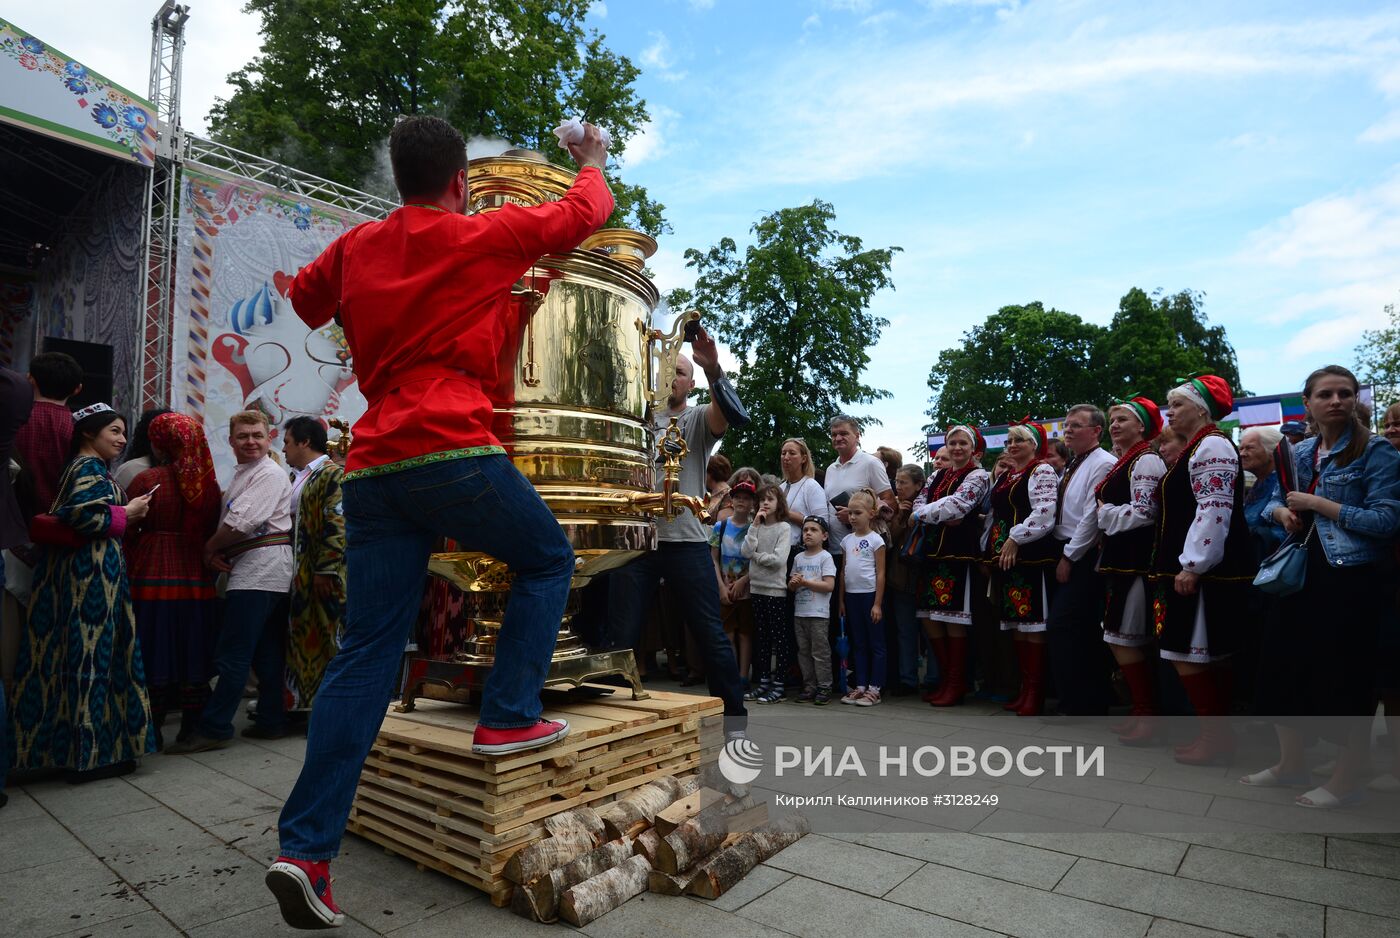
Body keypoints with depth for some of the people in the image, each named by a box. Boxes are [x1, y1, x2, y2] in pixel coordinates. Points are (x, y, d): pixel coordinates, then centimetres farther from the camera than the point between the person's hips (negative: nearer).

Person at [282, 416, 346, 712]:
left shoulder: (331, 474, -10)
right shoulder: (298, 478, 19)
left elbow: (336, 526, -18)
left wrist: (325, 569, -22)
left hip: (321, 577, -9)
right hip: (300, 576, 9)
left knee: (324, 640, -4)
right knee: (303, 640, 12)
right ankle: (305, 701, 20)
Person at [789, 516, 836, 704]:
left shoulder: (825, 557, -5)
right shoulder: (799, 558, 12)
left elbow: (829, 585, -14)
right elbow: (791, 586, 15)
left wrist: (804, 582, -15)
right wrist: (793, 582, -8)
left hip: (818, 613, -6)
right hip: (799, 612, 6)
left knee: (820, 652, -2)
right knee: (803, 651, 10)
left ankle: (824, 688, 7)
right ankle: (809, 687, 19)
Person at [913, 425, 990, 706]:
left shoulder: (979, 476, -3)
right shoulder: (937, 476, 17)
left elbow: (956, 505, -16)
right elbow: (918, 504, 6)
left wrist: (922, 514, -7)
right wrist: (943, 518, -11)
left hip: (960, 553, -7)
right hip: (933, 551, 7)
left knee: (954, 617, -3)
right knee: (929, 617, 8)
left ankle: (957, 684, 10)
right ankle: (945, 679, 21)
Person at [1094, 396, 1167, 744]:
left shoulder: (1146, 461, -10)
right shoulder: (1123, 463, 19)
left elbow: (1143, 513, -20)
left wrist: (1104, 512, -8)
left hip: (1134, 562, -10)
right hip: (1119, 559, 10)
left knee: (1123, 640, -6)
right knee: (1131, 643, 13)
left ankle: (1147, 716, 4)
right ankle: (1142, 712, 22)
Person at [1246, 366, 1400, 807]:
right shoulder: (1300, 452, 10)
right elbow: (1277, 499, 22)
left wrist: (1318, 504, -17)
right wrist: (1284, 511, -1)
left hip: (1353, 578, -7)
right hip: (1303, 573, 7)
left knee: (1347, 676, 2)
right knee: (1281, 663, 11)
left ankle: (1346, 781, 19)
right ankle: (1290, 764, 28)